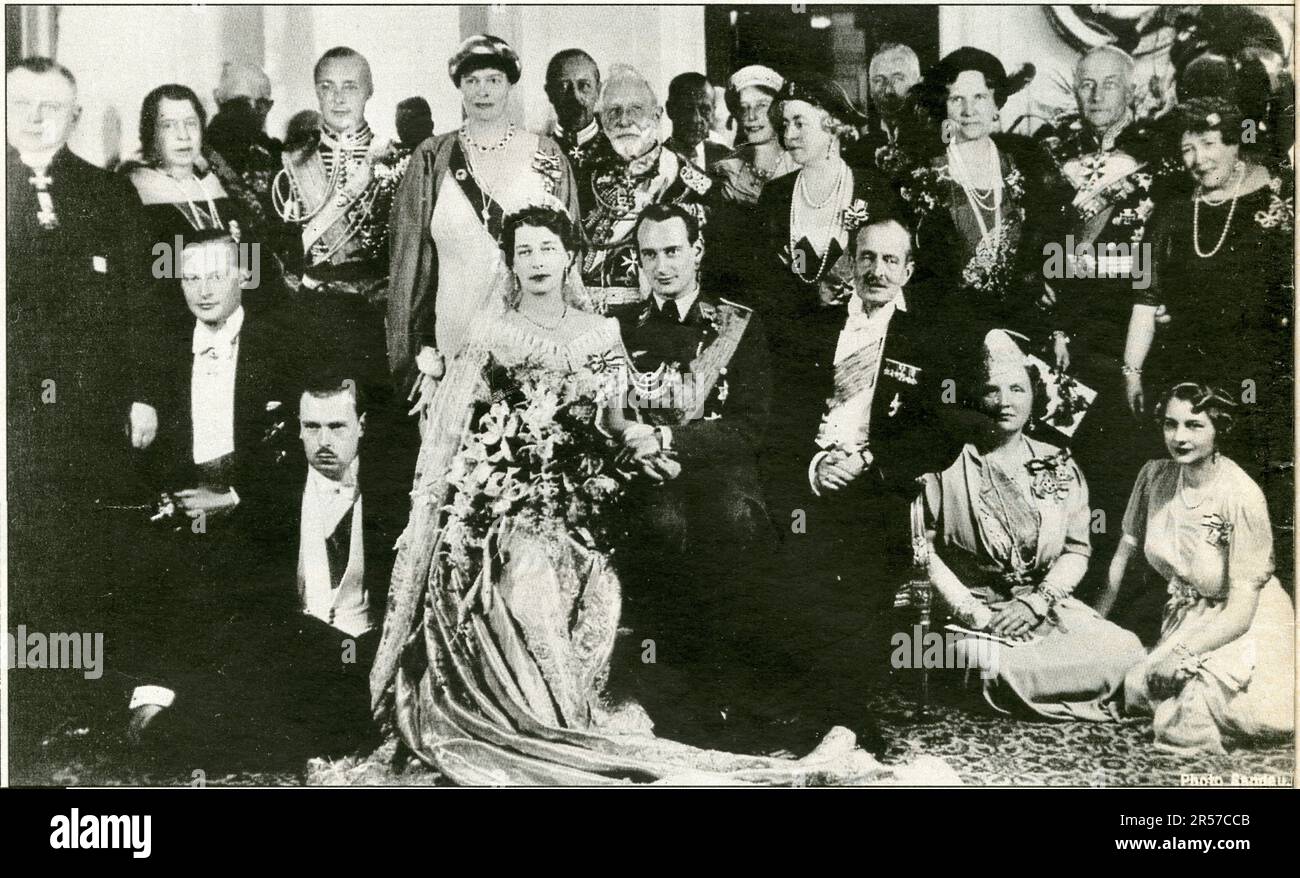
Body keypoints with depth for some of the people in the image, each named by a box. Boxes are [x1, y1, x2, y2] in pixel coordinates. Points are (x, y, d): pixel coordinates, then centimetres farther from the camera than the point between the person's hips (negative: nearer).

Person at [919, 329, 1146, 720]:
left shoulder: (1059, 467, 10)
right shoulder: (950, 465, -2)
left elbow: (1077, 551, 6)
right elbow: (927, 548, -6)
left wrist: (1034, 603, -10)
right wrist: (972, 613, -15)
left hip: (1047, 607, 4)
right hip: (973, 609, -4)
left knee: (1126, 652, -19)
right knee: (1004, 665, -35)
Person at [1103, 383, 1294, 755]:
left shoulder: (1242, 497, -21)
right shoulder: (1154, 476, -6)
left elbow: (1240, 611, -20)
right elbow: (1125, 551, 7)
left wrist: (1182, 653, -27)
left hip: (1245, 627, -5)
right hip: (1184, 619, 5)